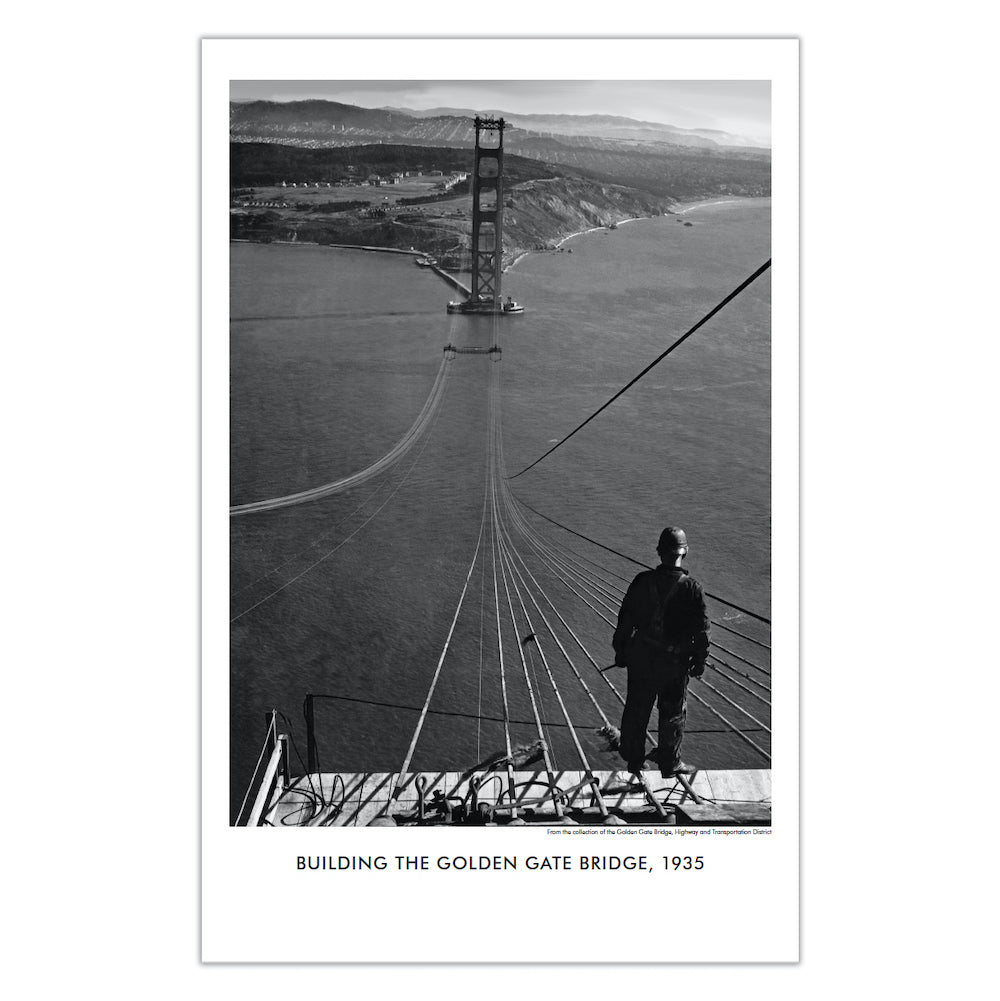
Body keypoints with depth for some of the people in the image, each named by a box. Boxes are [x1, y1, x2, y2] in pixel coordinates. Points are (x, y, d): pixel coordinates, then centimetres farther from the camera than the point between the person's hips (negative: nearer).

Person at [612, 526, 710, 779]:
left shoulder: (642, 581, -9)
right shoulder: (692, 588, -14)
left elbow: (625, 619, -2)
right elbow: (701, 630, -9)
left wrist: (620, 650, 10)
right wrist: (699, 661, 3)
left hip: (641, 657, 2)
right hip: (675, 663, -2)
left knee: (636, 710, 17)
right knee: (673, 713, 16)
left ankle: (633, 760, 30)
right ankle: (670, 763, 27)